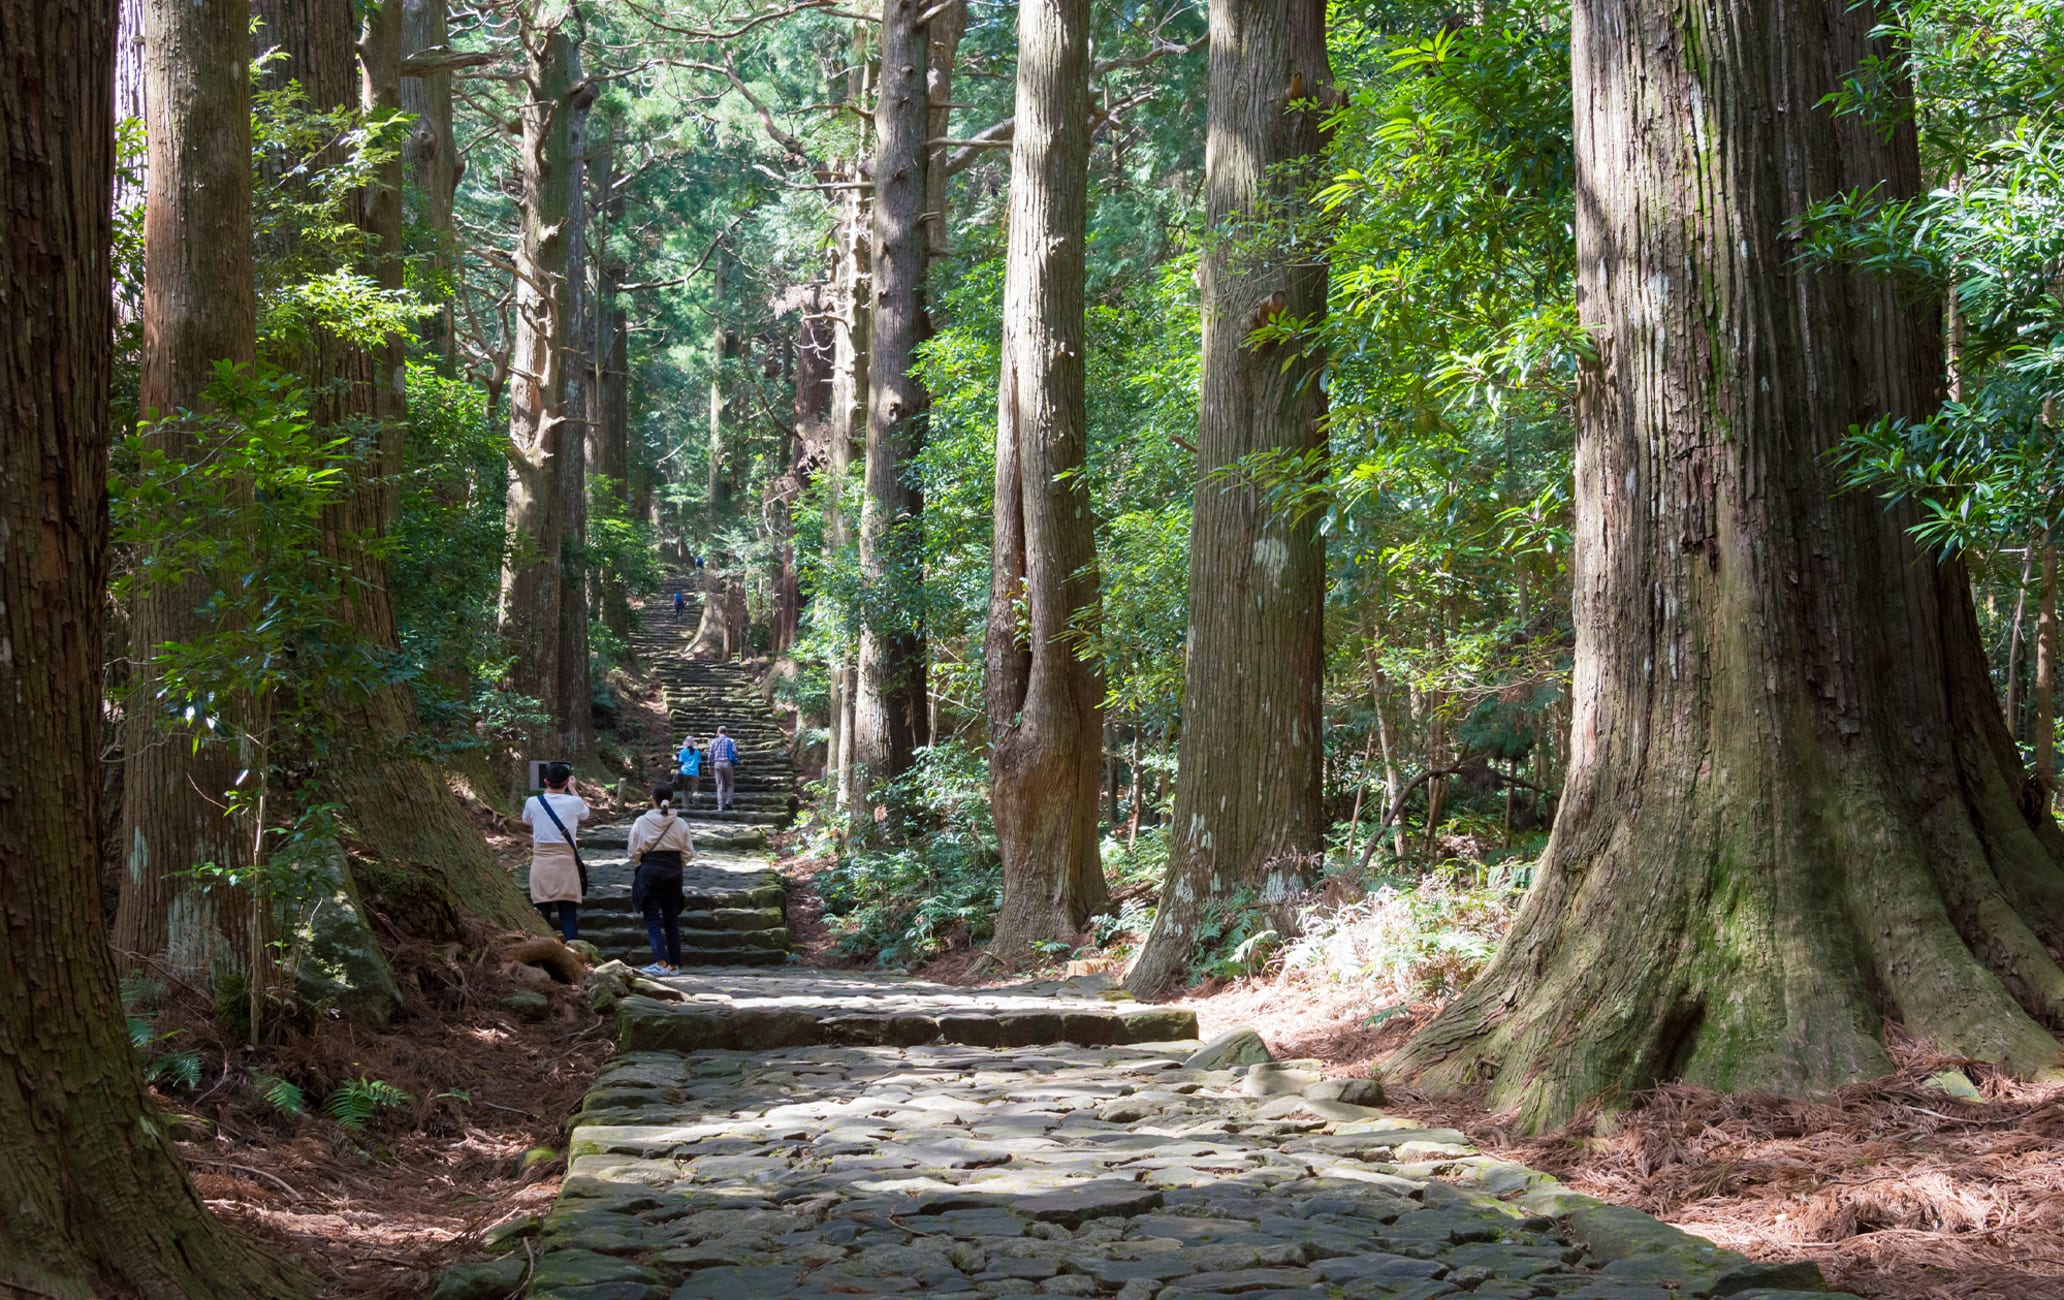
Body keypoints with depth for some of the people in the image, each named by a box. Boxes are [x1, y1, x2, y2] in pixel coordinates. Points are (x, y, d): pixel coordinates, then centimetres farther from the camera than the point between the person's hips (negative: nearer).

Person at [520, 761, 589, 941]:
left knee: (541, 915, 4)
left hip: (541, 863, 1)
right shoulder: (573, 803, -4)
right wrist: (573, 790, 33)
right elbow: (585, 812, 21)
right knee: (568, 914, 1)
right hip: (566, 863, -1)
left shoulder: (532, 802, -2)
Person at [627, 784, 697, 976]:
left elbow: (634, 853, -3)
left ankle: (661, 962, -15)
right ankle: (674, 964, 11)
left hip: (650, 872, -3)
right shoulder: (680, 824, -2)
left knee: (653, 919, -1)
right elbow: (688, 854, 3)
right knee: (671, 919, 11)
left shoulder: (641, 823, -8)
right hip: (673, 873, 3)